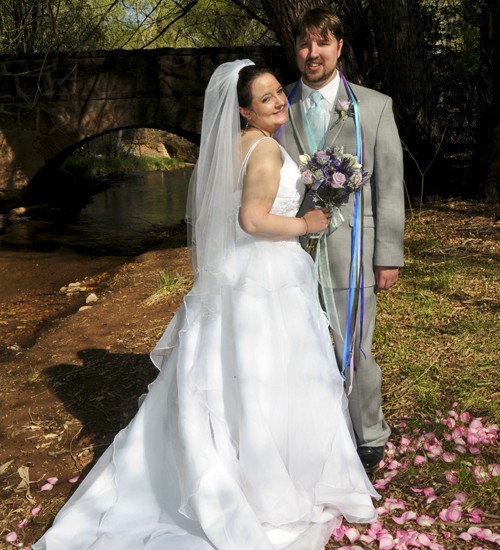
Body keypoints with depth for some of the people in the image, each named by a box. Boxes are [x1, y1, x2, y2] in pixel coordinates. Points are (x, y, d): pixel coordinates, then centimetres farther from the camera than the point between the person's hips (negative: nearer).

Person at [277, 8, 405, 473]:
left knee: (353, 353, 3)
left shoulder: (374, 106, 3)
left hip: (349, 251, -2)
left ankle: (369, 441, 24)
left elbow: (389, 185, 1)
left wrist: (388, 256, -4)